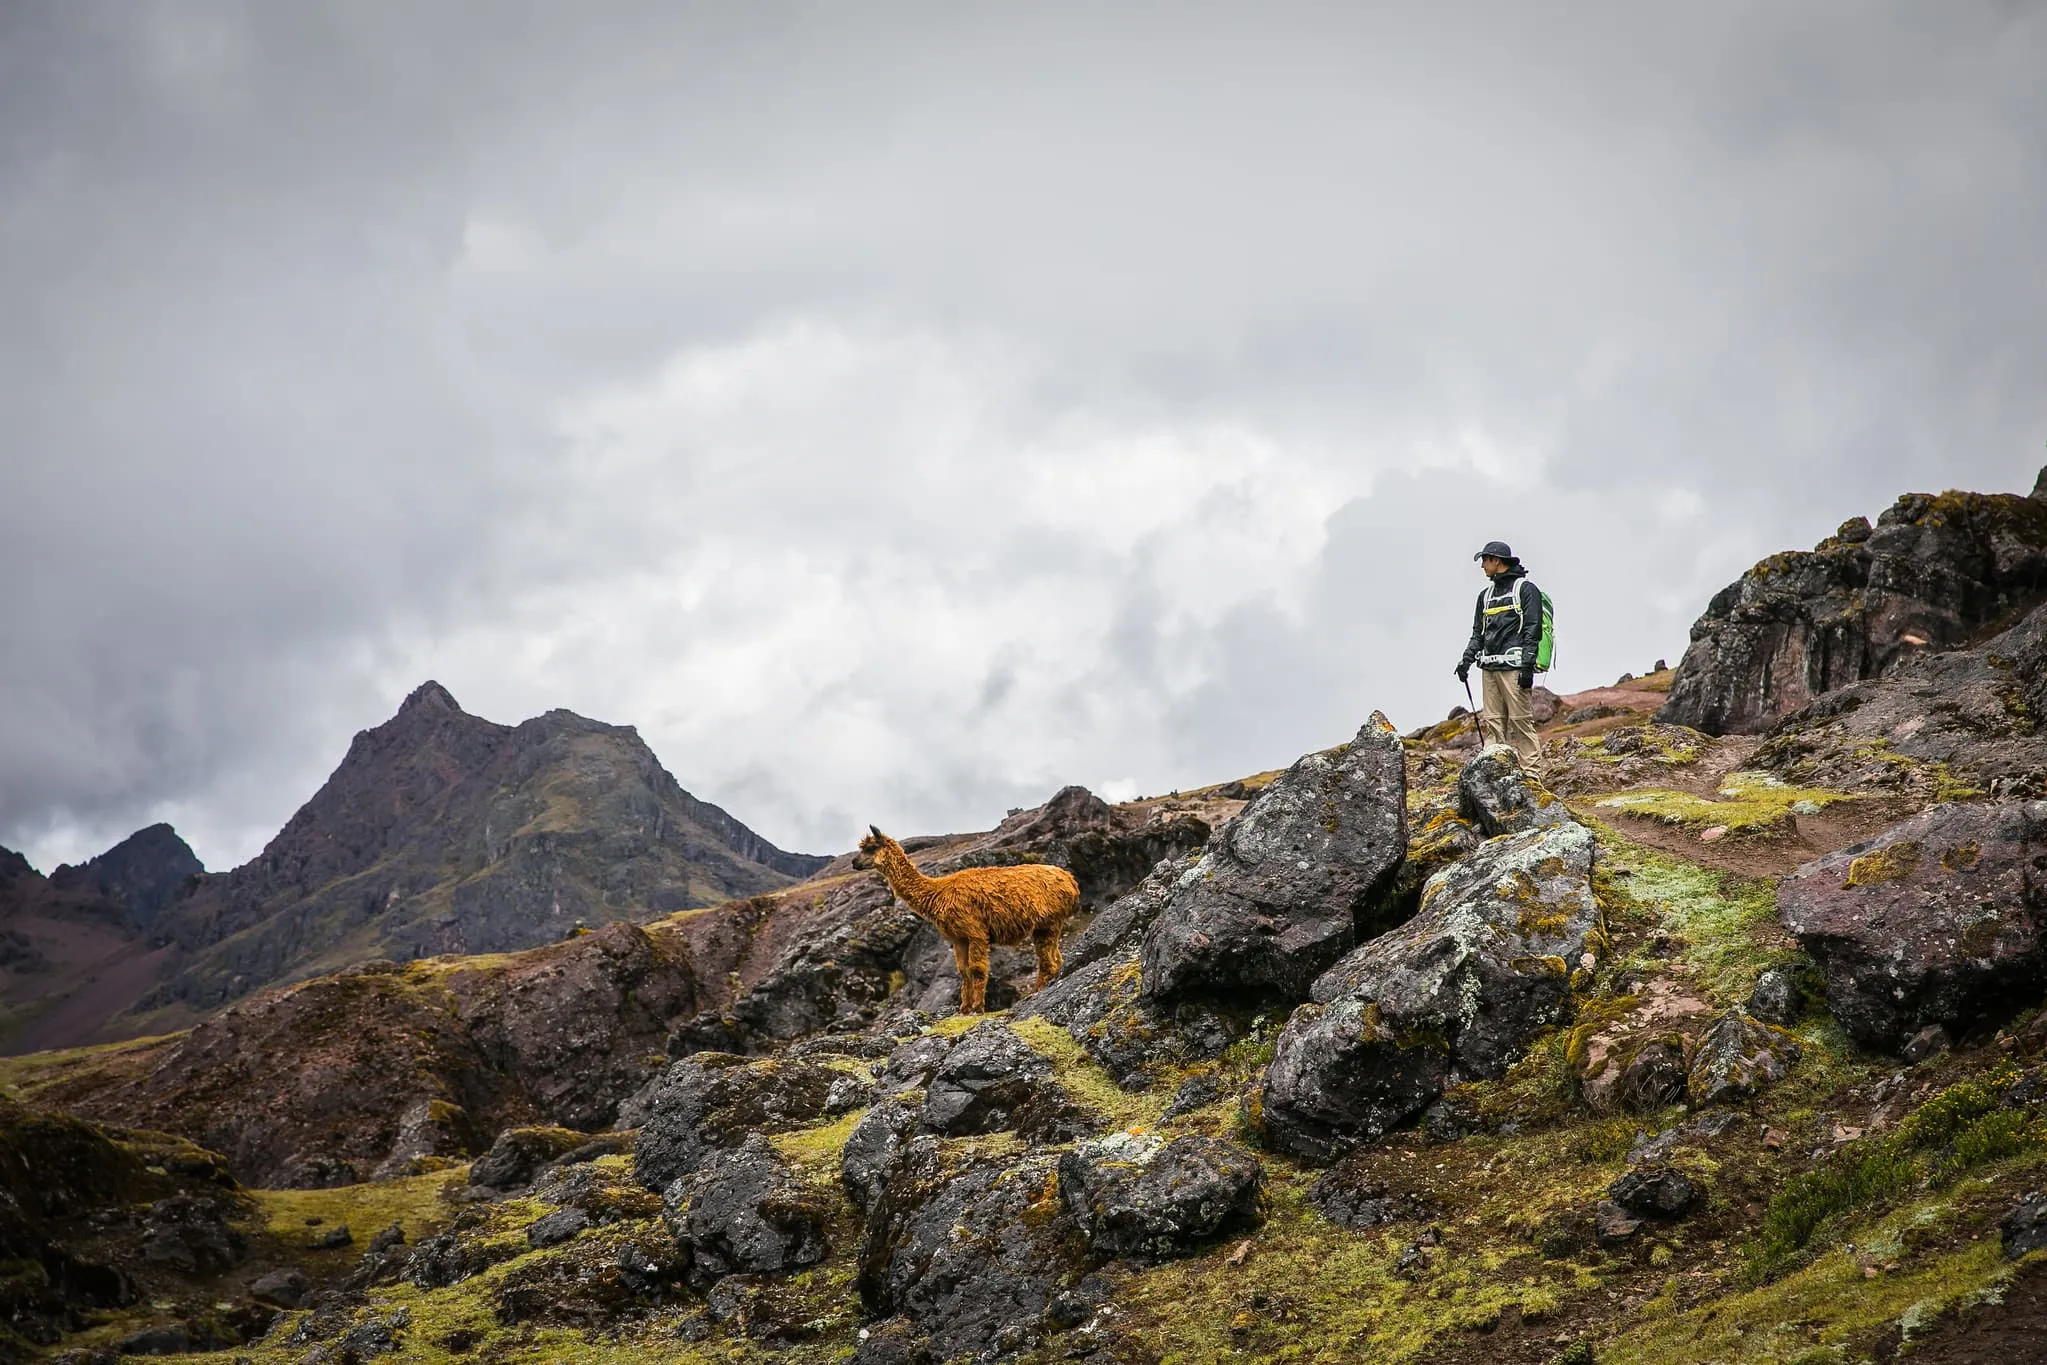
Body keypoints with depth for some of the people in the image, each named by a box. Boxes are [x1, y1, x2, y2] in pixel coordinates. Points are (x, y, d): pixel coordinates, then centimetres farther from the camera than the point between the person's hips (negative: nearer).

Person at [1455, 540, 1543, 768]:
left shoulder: (1525, 589, -1)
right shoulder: (1486, 595, 21)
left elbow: (1533, 630, -8)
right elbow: (1478, 633, 25)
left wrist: (1528, 666, -15)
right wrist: (1466, 659, 10)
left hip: (1514, 667, -7)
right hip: (1489, 668, 7)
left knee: (1520, 719, -9)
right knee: (1491, 722, 3)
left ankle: (1531, 772, -8)